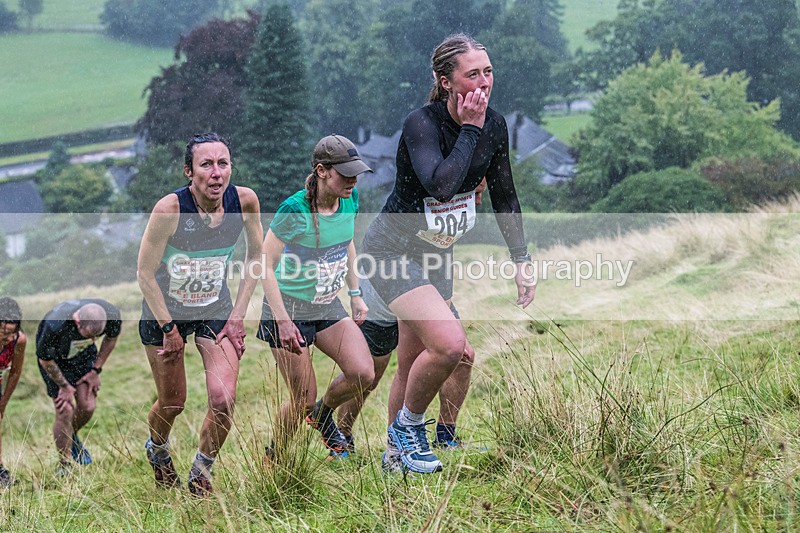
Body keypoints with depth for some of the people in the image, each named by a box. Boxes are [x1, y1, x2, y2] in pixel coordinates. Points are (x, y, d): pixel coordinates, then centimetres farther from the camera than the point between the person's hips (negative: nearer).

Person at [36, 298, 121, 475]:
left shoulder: (111, 315, -31)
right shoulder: (55, 325, -42)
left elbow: (111, 338, -4)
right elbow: (45, 359, -22)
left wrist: (96, 371, -5)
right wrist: (64, 386, -12)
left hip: (84, 354, 4)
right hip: (54, 358, -4)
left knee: (87, 407, -5)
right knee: (65, 411, -11)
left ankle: (72, 437, 29)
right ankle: (63, 467, 6)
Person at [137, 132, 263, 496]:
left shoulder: (244, 200, -17)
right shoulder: (170, 209, -27)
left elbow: (255, 255, 1)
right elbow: (146, 274, -16)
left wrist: (239, 314, -2)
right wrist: (168, 327, -12)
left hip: (216, 308, 2)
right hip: (165, 309, -2)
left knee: (224, 400, -12)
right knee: (172, 403, 10)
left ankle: (201, 474, 14)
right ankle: (157, 450, 46)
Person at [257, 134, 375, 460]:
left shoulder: (350, 200, -5)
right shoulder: (295, 210, -25)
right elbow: (265, 265, -20)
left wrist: (355, 294, 14)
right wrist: (283, 321, -23)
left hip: (329, 307, 6)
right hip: (290, 308, -6)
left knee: (363, 374, -12)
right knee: (303, 401, -2)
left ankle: (323, 414, 20)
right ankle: (272, 460, 24)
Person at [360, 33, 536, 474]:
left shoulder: (494, 125, -4)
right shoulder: (421, 124, -25)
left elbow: (504, 197, 8)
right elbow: (441, 186, -41)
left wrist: (522, 260, 7)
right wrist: (469, 129, -32)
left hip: (436, 255, 7)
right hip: (393, 251, -7)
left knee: (414, 363, 13)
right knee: (450, 343, -23)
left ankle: (397, 450, 30)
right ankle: (408, 425, 1)